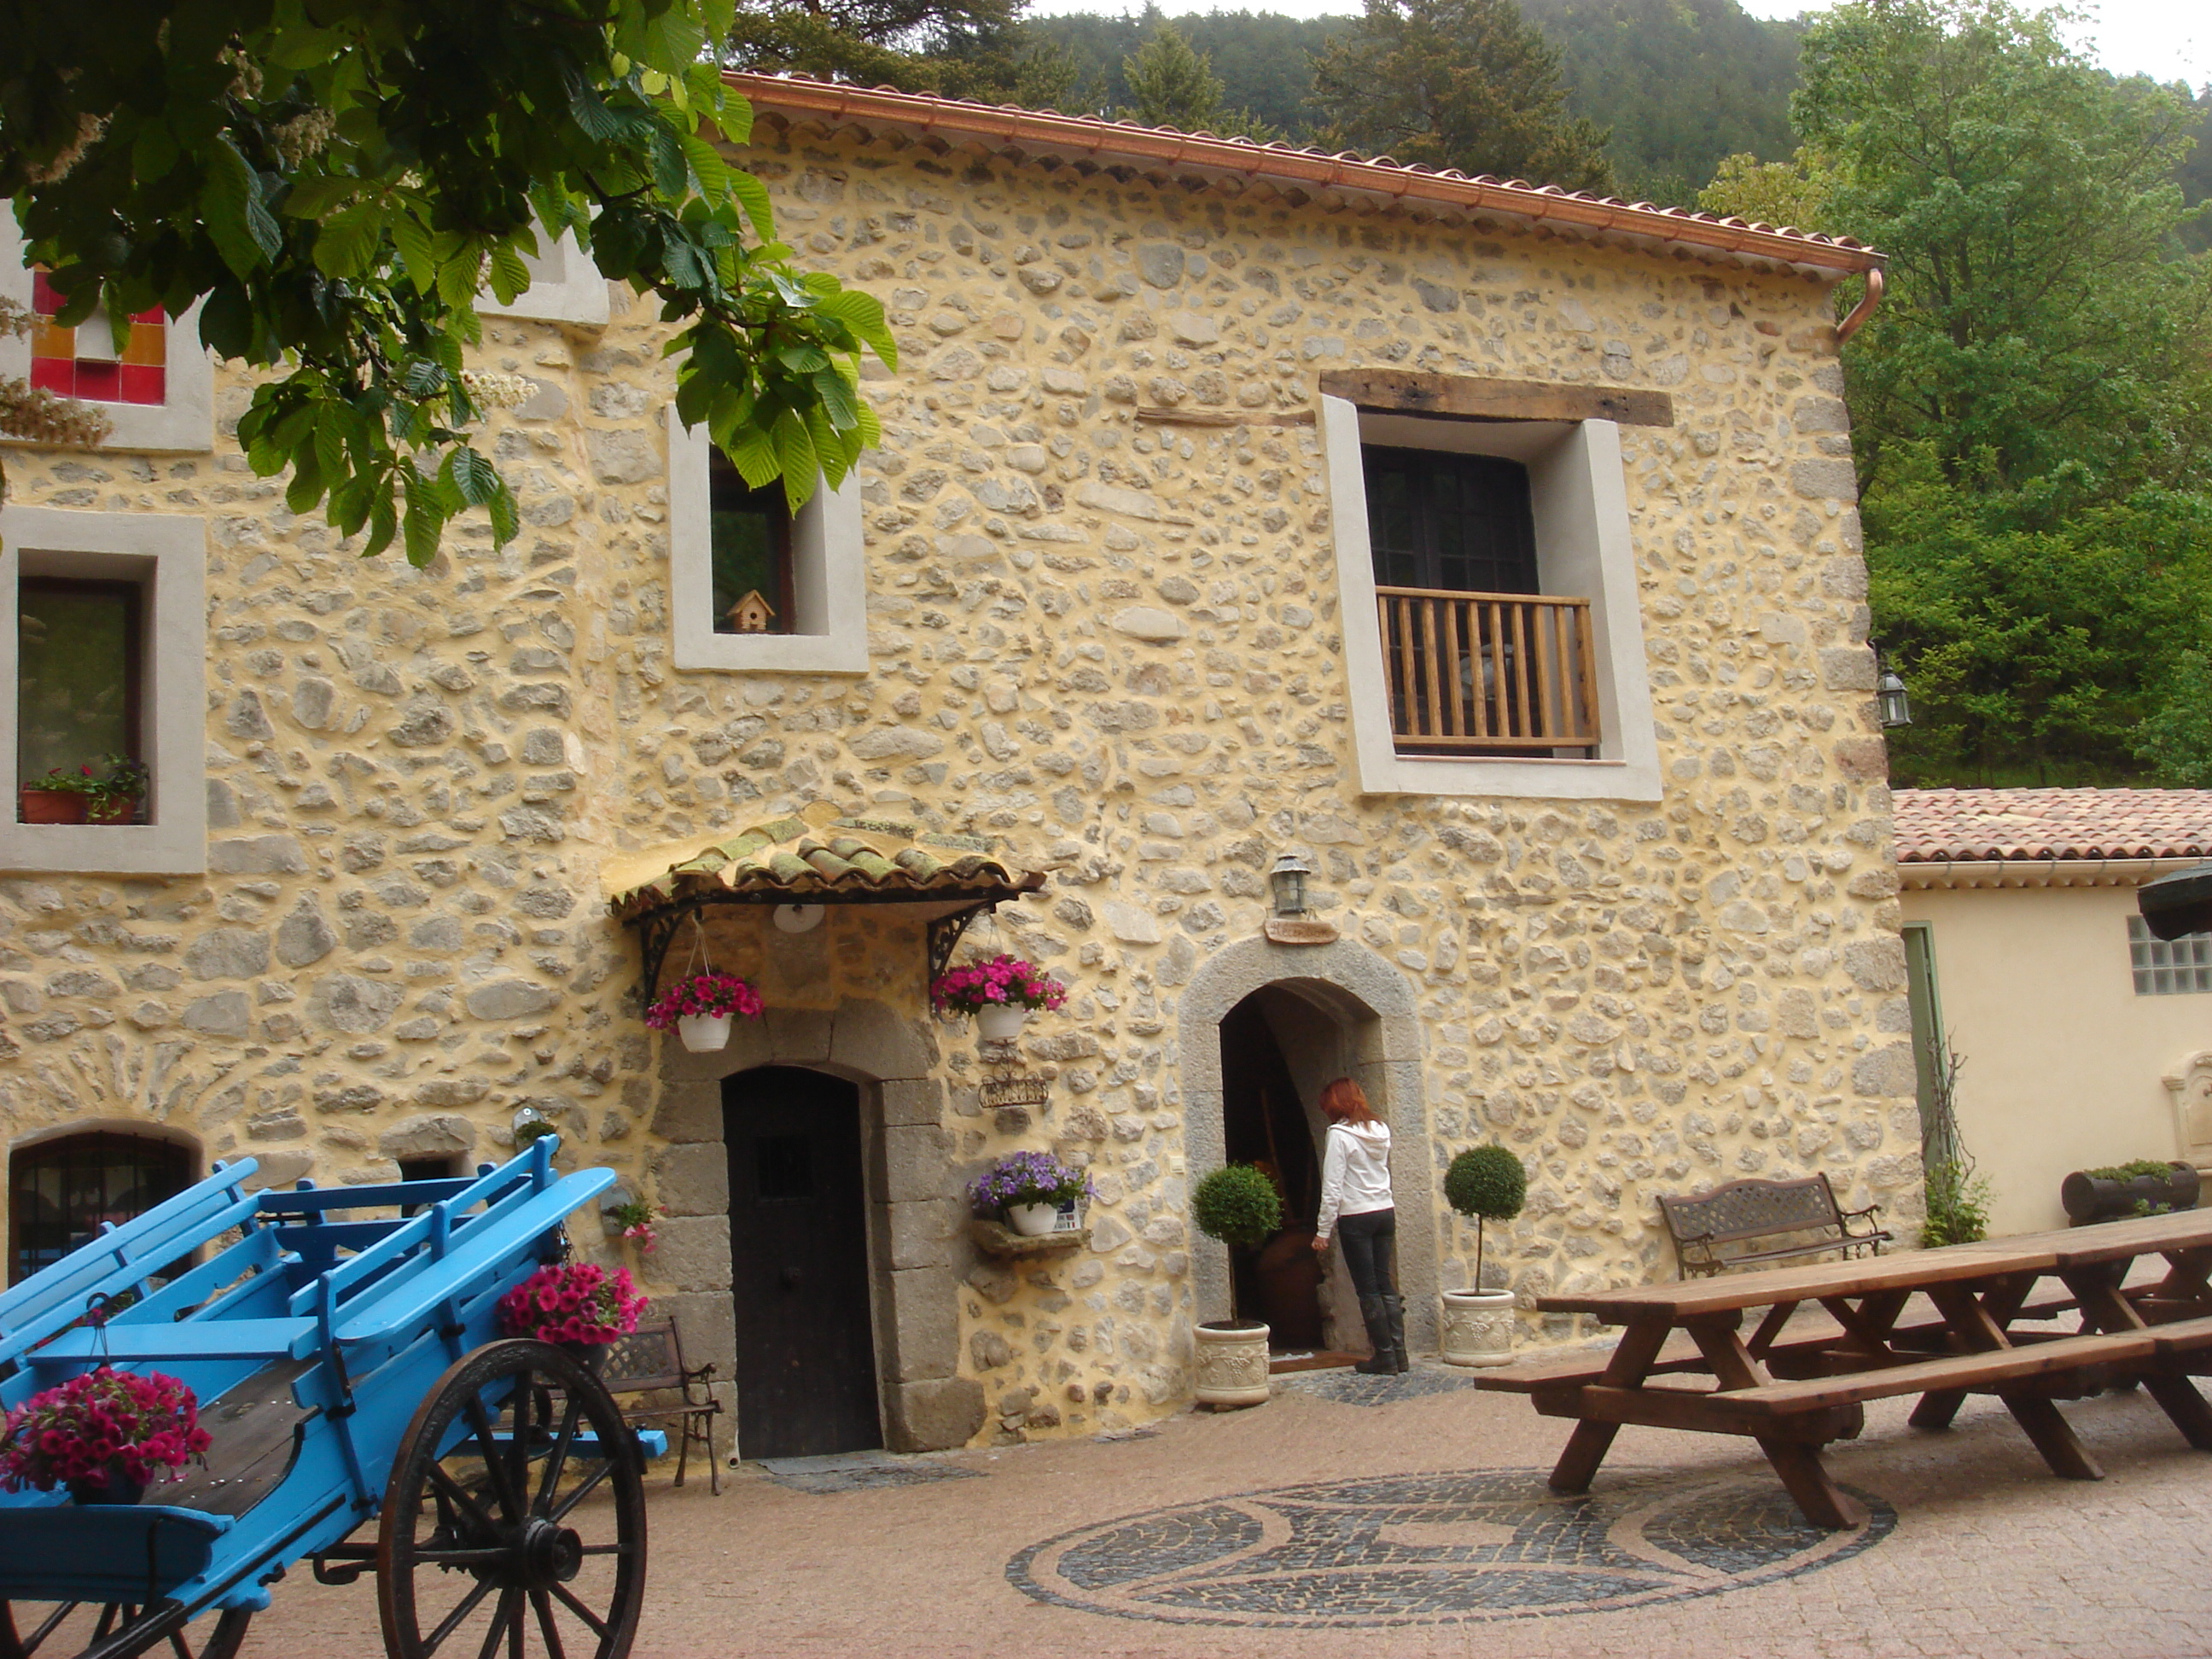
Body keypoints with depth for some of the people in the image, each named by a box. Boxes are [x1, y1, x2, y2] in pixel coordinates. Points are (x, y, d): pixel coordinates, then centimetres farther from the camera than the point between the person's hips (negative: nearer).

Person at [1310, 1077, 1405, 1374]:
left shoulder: (1340, 1134, -12)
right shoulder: (1381, 1130, 7)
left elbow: (1332, 1187, -14)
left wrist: (1323, 1230, -10)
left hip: (1356, 1218, -6)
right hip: (1386, 1212, 6)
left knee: (1368, 1290, 1)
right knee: (1386, 1284, 11)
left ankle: (1385, 1355, 3)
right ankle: (1399, 1352, 10)